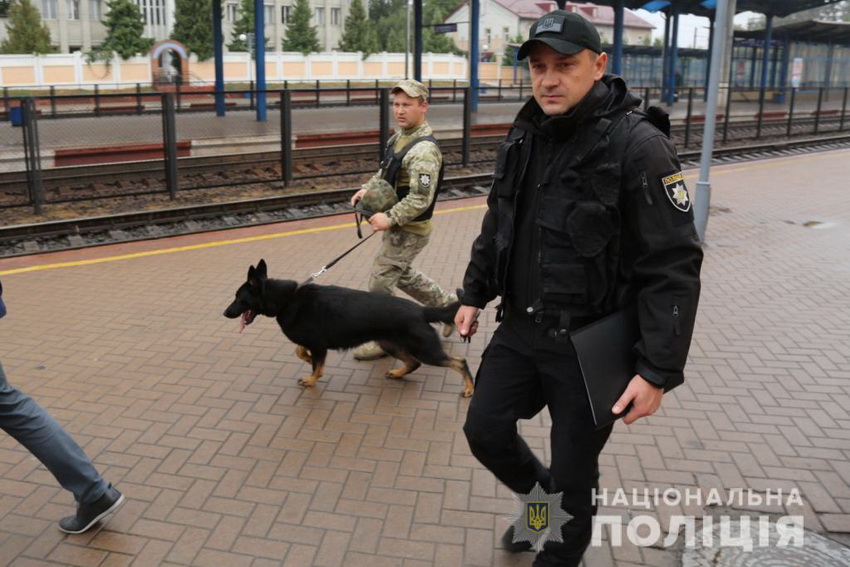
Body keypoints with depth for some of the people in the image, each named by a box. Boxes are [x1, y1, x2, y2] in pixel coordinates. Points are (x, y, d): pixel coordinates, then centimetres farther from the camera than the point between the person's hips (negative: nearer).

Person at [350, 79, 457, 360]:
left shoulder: (424, 149, -24)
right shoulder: (399, 136, 5)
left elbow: (421, 198, -29)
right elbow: (386, 171, 20)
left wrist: (389, 218, -31)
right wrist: (368, 188, 3)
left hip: (409, 231, -10)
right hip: (398, 227, 10)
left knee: (380, 284, 0)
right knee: (402, 274, 25)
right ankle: (447, 303, 41)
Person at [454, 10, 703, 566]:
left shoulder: (638, 146, -18)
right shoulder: (524, 138, 4)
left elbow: (673, 267, -19)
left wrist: (658, 370, -22)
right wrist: (474, 294, 18)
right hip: (519, 328, 6)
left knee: (573, 469, 8)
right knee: (486, 430, 12)